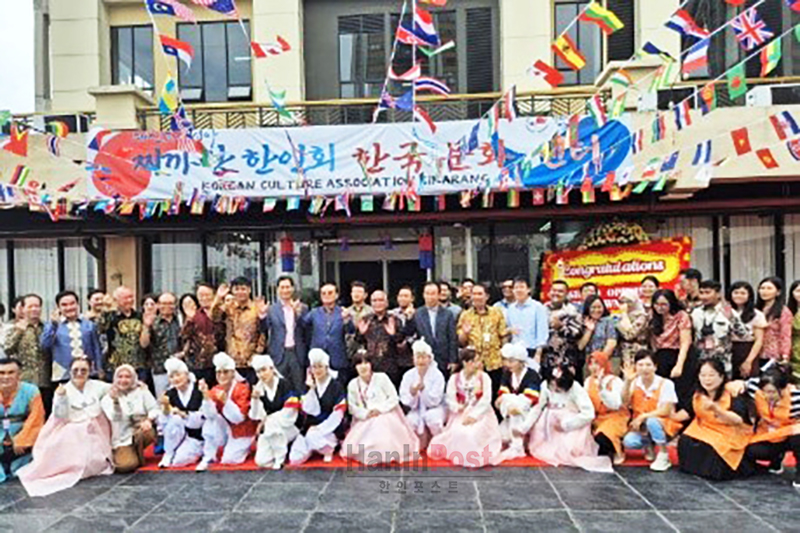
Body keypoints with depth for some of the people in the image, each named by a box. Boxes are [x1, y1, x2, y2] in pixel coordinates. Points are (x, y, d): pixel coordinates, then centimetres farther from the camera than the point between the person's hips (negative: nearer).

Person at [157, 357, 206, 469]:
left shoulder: (199, 391, -15)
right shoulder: (170, 394, -2)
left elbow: (201, 418, -20)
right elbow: (164, 421, -7)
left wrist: (183, 414, -33)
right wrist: (166, 407, -26)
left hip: (197, 437, -3)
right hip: (178, 437, 3)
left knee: (177, 461, -21)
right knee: (175, 419, -28)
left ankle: (196, 452, 11)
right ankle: (168, 454, -9)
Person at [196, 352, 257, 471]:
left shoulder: (242, 389, -19)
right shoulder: (215, 391, -6)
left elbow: (239, 418, -25)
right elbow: (210, 415, -20)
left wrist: (225, 401, -37)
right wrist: (206, 396, -33)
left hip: (242, 431, -3)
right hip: (227, 429, 4)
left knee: (228, 460, -16)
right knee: (211, 422, -24)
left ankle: (243, 448, 17)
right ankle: (208, 457, -11)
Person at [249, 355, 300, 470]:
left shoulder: (284, 384, -11)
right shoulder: (259, 389, 1)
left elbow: (289, 411, -15)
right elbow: (255, 416, -2)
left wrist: (267, 419, -14)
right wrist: (255, 399, -18)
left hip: (289, 427, -4)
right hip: (269, 431, 4)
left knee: (273, 422, -34)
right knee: (261, 461, -11)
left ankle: (280, 458, -18)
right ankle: (283, 447, 17)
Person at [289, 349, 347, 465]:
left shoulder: (336, 386, -6)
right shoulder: (309, 386, 6)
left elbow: (338, 414, -12)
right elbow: (310, 411, -7)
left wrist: (320, 429, -18)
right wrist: (311, 389, -16)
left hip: (331, 429, -4)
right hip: (310, 428, 4)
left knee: (312, 436, -34)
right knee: (295, 459, -9)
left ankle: (328, 449, -4)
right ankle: (315, 448, 18)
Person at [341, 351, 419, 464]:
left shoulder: (381, 378, -4)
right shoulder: (353, 384, 4)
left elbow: (394, 398, -5)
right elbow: (352, 407, 0)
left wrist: (380, 409, -18)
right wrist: (365, 413, -19)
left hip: (386, 416, -3)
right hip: (365, 421, 3)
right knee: (357, 444, -21)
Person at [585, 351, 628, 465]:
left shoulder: (615, 381, -11)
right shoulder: (589, 381, 5)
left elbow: (615, 405, -26)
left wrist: (601, 387, -30)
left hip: (615, 417, -5)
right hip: (597, 418, 5)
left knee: (601, 438, -31)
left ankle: (617, 451, 5)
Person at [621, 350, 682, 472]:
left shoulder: (665, 384, -11)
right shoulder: (634, 383, -1)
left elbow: (666, 411, -15)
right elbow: (625, 403, -12)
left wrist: (642, 417, -22)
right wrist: (627, 381, -21)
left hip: (663, 426, -3)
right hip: (640, 427, 4)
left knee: (651, 421, -38)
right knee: (628, 442, -26)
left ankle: (663, 456, -14)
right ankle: (649, 446, 10)